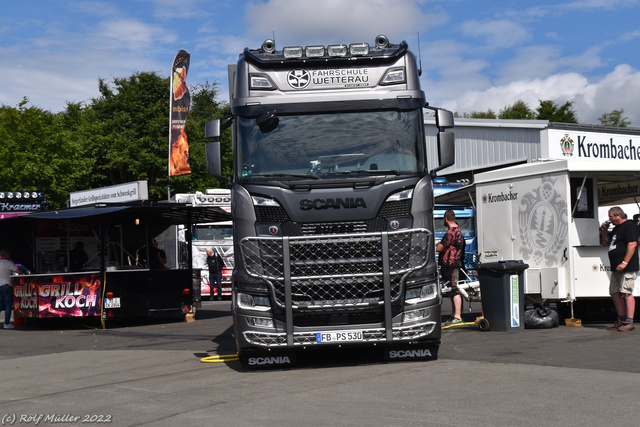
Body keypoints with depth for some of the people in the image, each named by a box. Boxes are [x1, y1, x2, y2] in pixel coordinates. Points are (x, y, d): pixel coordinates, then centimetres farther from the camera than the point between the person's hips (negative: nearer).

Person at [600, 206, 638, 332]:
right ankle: (621, 320, 17)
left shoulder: (629, 226, -10)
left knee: (626, 293, -12)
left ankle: (629, 323, -11)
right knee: (615, 293, 10)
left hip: (627, 268, -10)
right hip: (617, 268, 10)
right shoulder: (616, 228, 21)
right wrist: (604, 231, 13)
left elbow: (632, 244, -20)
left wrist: (624, 263, -25)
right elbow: (607, 243, 31)